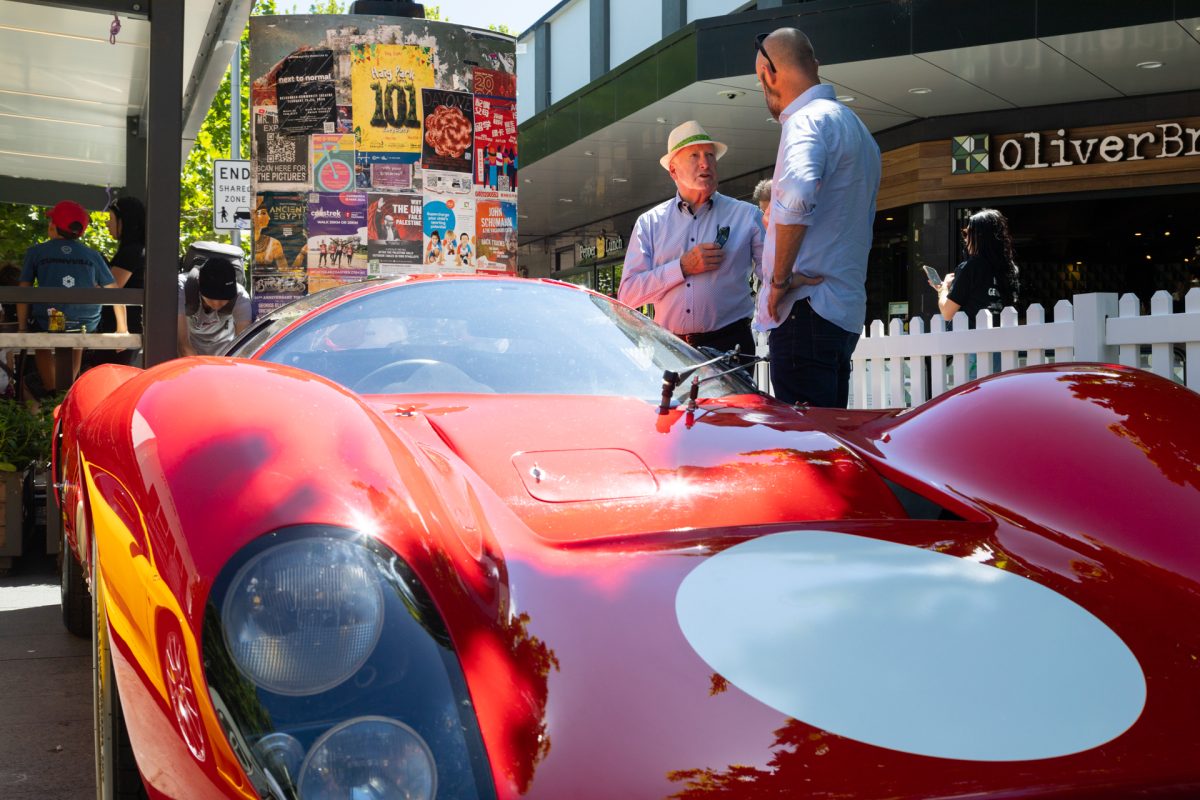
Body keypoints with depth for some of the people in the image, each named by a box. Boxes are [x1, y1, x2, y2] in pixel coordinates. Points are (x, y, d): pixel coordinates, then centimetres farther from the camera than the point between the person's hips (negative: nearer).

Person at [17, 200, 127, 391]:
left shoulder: (35, 252, 7)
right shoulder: (92, 255, 11)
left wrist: (22, 328, 9)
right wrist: (122, 329, 18)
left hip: (48, 324, -1)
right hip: (87, 326, 1)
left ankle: (51, 390, 29)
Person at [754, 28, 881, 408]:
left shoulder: (809, 120, -10)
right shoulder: (854, 125, 22)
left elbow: (795, 196, -30)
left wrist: (780, 278, -20)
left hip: (807, 309, -10)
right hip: (847, 311, 10)